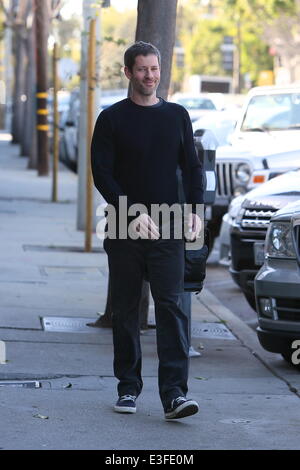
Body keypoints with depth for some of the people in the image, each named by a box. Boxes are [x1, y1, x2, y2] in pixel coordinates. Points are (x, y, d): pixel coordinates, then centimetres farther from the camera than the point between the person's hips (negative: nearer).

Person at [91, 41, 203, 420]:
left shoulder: (177, 116, 11)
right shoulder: (112, 118, 3)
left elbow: (192, 167, 13)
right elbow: (102, 173, -3)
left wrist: (195, 210, -3)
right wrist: (132, 214, -14)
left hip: (168, 231, 1)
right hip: (124, 231, -1)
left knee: (171, 309, -9)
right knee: (125, 311, 5)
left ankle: (174, 393, -14)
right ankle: (128, 388, 16)